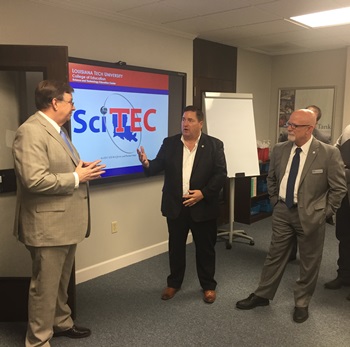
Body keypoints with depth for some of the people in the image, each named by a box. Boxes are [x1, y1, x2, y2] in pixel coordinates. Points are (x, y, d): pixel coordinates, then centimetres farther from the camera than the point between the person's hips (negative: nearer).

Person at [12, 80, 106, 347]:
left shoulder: (56, 129, 13)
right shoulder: (31, 131, -20)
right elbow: (34, 180, -29)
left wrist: (80, 168, 1)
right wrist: (76, 177, -19)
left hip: (65, 221, 10)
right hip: (48, 224, -10)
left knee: (61, 281, 24)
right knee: (45, 286, 5)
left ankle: (61, 323, 43)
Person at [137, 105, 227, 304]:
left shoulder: (214, 145, -4)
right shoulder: (169, 143, 4)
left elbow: (221, 174, -9)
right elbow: (158, 166, -3)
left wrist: (203, 193, -19)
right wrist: (147, 163, -25)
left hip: (203, 206, -2)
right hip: (176, 206, 2)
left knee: (205, 248, 11)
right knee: (176, 247, 15)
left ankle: (208, 285, 28)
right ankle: (174, 283, 32)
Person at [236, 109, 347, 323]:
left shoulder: (329, 153, -14)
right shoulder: (280, 150, -1)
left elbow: (339, 188, -7)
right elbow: (271, 179, 14)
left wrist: (325, 213, -6)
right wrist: (276, 201, 10)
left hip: (311, 215, -3)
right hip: (283, 212, 3)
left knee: (309, 262, 11)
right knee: (275, 256, 14)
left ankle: (302, 303, 31)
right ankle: (262, 295, 30)